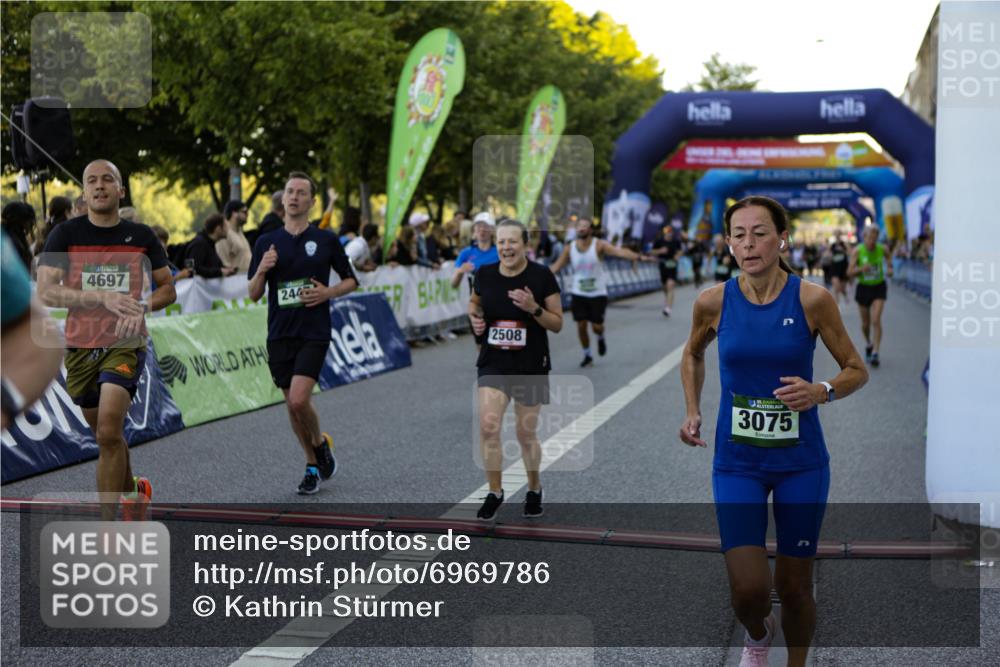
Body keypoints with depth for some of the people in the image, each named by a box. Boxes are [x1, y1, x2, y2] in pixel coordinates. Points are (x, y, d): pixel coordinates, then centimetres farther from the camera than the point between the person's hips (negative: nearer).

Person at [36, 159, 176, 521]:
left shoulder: (141, 235, 1)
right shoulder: (66, 233, -2)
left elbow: (168, 289, 10)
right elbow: (46, 292, -12)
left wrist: (143, 307, -12)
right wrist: (103, 297, -24)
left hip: (125, 345, -2)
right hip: (80, 346, 2)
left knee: (108, 432, -19)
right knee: (105, 434, 16)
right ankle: (134, 491, 44)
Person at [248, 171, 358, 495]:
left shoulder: (326, 239, 2)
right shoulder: (266, 242, 7)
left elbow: (351, 280, 10)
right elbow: (254, 294, 7)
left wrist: (328, 292, -9)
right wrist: (262, 270, -12)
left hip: (314, 334, -3)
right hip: (279, 334, 3)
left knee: (299, 400, -18)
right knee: (292, 405, 8)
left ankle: (321, 443, 11)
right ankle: (312, 465, 25)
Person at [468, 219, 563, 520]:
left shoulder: (542, 276, -9)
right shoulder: (485, 274, -2)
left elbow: (557, 324, -5)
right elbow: (474, 302, 20)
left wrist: (534, 308, -23)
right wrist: (475, 318, -3)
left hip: (531, 366, -2)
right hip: (493, 363, 2)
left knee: (526, 435, 8)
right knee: (488, 426, -14)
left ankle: (534, 489, 34)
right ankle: (495, 492, 3)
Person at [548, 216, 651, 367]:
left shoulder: (599, 245, -13)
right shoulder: (569, 248, -3)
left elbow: (619, 251, -27)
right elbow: (556, 267, 6)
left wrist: (639, 257, -41)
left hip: (598, 293, -2)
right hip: (579, 293, 3)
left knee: (597, 326, -2)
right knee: (581, 325, 0)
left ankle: (600, 338, 36)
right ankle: (587, 356, 20)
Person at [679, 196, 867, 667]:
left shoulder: (812, 299, -9)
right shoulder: (714, 302, -5)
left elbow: (857, 371, 0)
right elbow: (693, 354, 17)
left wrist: (822, 392, -19)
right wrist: (692, 411, 5)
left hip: (801, 462, 0)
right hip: (736, 463, 0)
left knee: (794, 587, 8)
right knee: (748, 590, -8)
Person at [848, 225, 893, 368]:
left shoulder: (882, 249, -7)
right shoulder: (857, 251, -11)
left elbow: (888, 262, 13)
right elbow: (849, 273, -12)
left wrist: (889, 270, -9)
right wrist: (861, 269, -31)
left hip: (879, 287, -1)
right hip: (863, 288, 1)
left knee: (876, 320, -16)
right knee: (865, 323, 13)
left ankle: (875, 353, -15)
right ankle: (868, 344, 42)